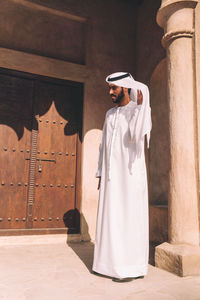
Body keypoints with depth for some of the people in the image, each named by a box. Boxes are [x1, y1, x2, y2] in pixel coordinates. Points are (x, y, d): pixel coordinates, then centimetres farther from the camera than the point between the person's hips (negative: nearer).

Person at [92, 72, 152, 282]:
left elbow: (136, 136, -25)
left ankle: (132, 267, 7)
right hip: (111, 174, 7)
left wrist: (140, 105, -24)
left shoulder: (141, 110, -4)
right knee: (110, 217, 8)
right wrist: (101, 173, 13)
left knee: (129, 218, -4)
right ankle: (112, 261, 19)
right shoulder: (110, 114, 16)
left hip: (130, 172, -6)